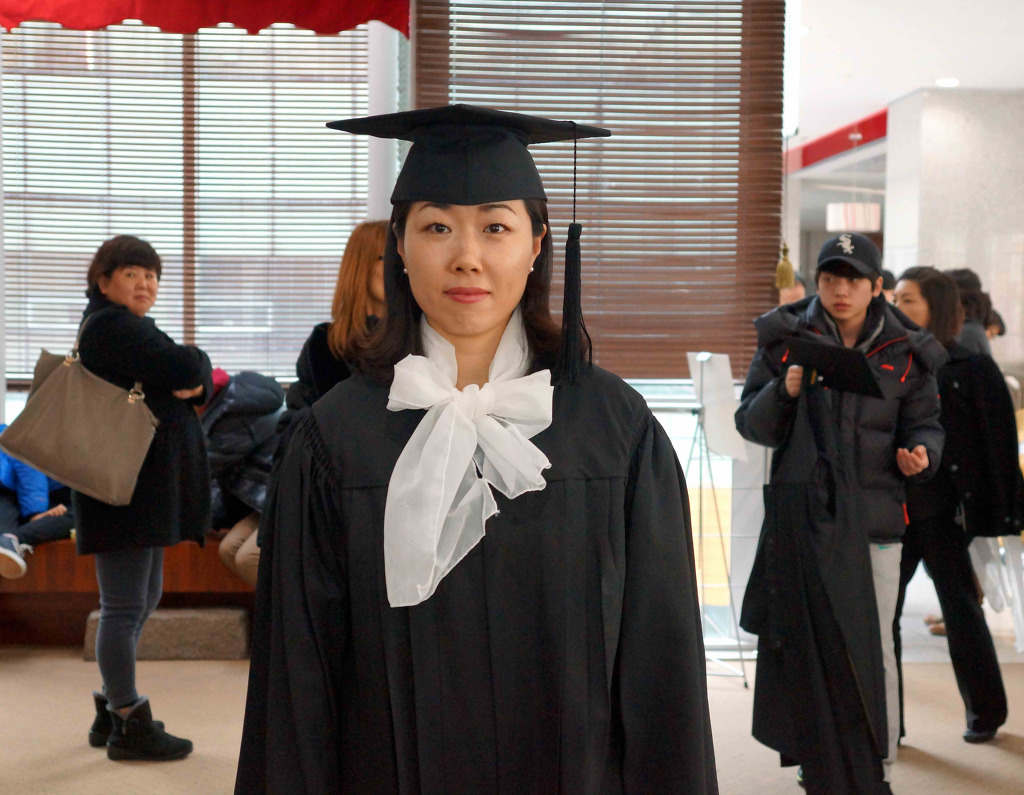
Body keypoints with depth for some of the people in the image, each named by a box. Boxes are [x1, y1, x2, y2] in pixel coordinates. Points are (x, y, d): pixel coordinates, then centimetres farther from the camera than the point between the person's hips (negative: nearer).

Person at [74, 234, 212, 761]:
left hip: (146, 487, 11)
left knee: (144, 600, 17)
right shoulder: (111, 325, -12)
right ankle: (128, 727, 4)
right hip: (125, 485, -11)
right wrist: (197, 364, -2)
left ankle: (112, 712, 27)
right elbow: (183, 369, -24)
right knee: (124, 607, -4)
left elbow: (189, 382, 13)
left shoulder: (128, 326, 20)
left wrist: (193, 383, -8)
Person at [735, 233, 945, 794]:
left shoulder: (905, 352, 5)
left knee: (871, 647, 1)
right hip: (800, 516, 0)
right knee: (812, 641, 5)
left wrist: (921, 453, -13)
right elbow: (751, 424, 2)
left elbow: (923, 424, 9)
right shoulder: (785, 340, 4)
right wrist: (783, 392, -17)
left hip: (873, 515, 0)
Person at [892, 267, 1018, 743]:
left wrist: (1000, 511, -8)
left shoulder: (970, 370, -5)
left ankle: (985, 710, 27)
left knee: (961, 611, 8)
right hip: (891, 508, 4)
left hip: (943, 511, -4)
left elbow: (998, 445, -5)